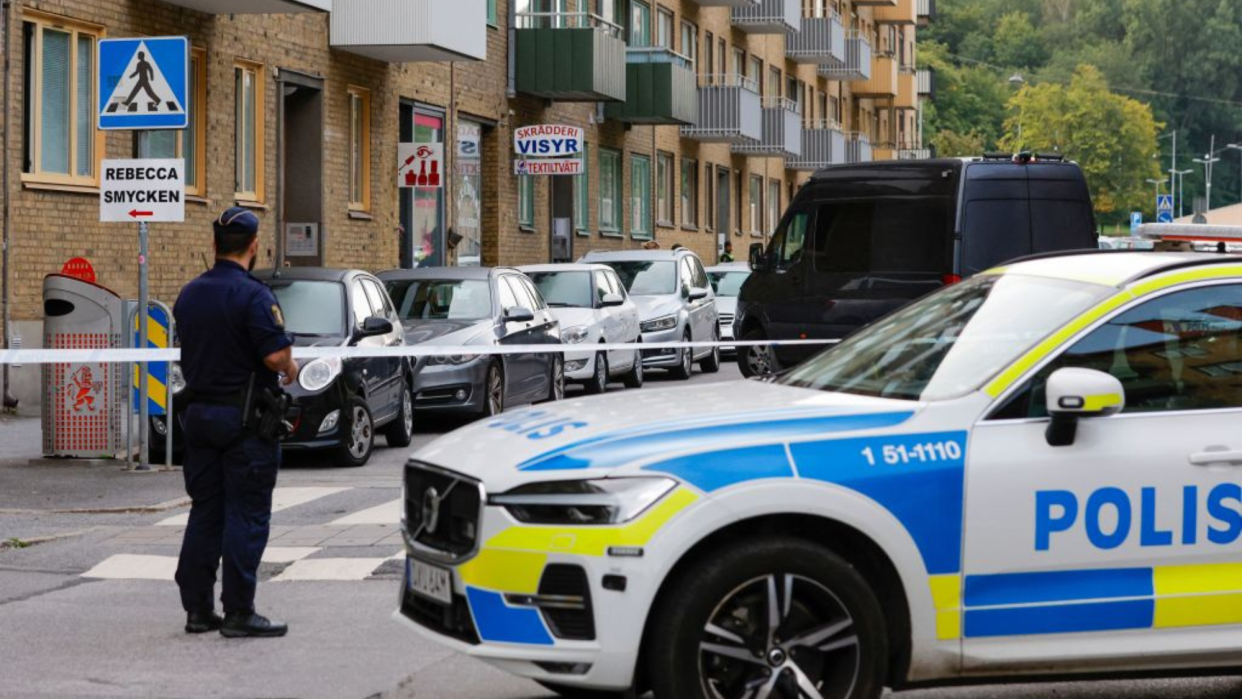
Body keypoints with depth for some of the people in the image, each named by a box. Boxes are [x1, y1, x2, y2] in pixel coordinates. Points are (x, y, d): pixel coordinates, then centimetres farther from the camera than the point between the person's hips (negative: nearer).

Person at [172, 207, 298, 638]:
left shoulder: (189, 294, 9)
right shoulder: (253, 295, -15)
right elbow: (277, 355, -22)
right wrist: (290, 371, -2)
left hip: (198, 413, 7)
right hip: (245, 419, -7)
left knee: (204, 512, 12)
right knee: (246, 516, -3)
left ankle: (197, 609, 14)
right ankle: (238, 614, -3)